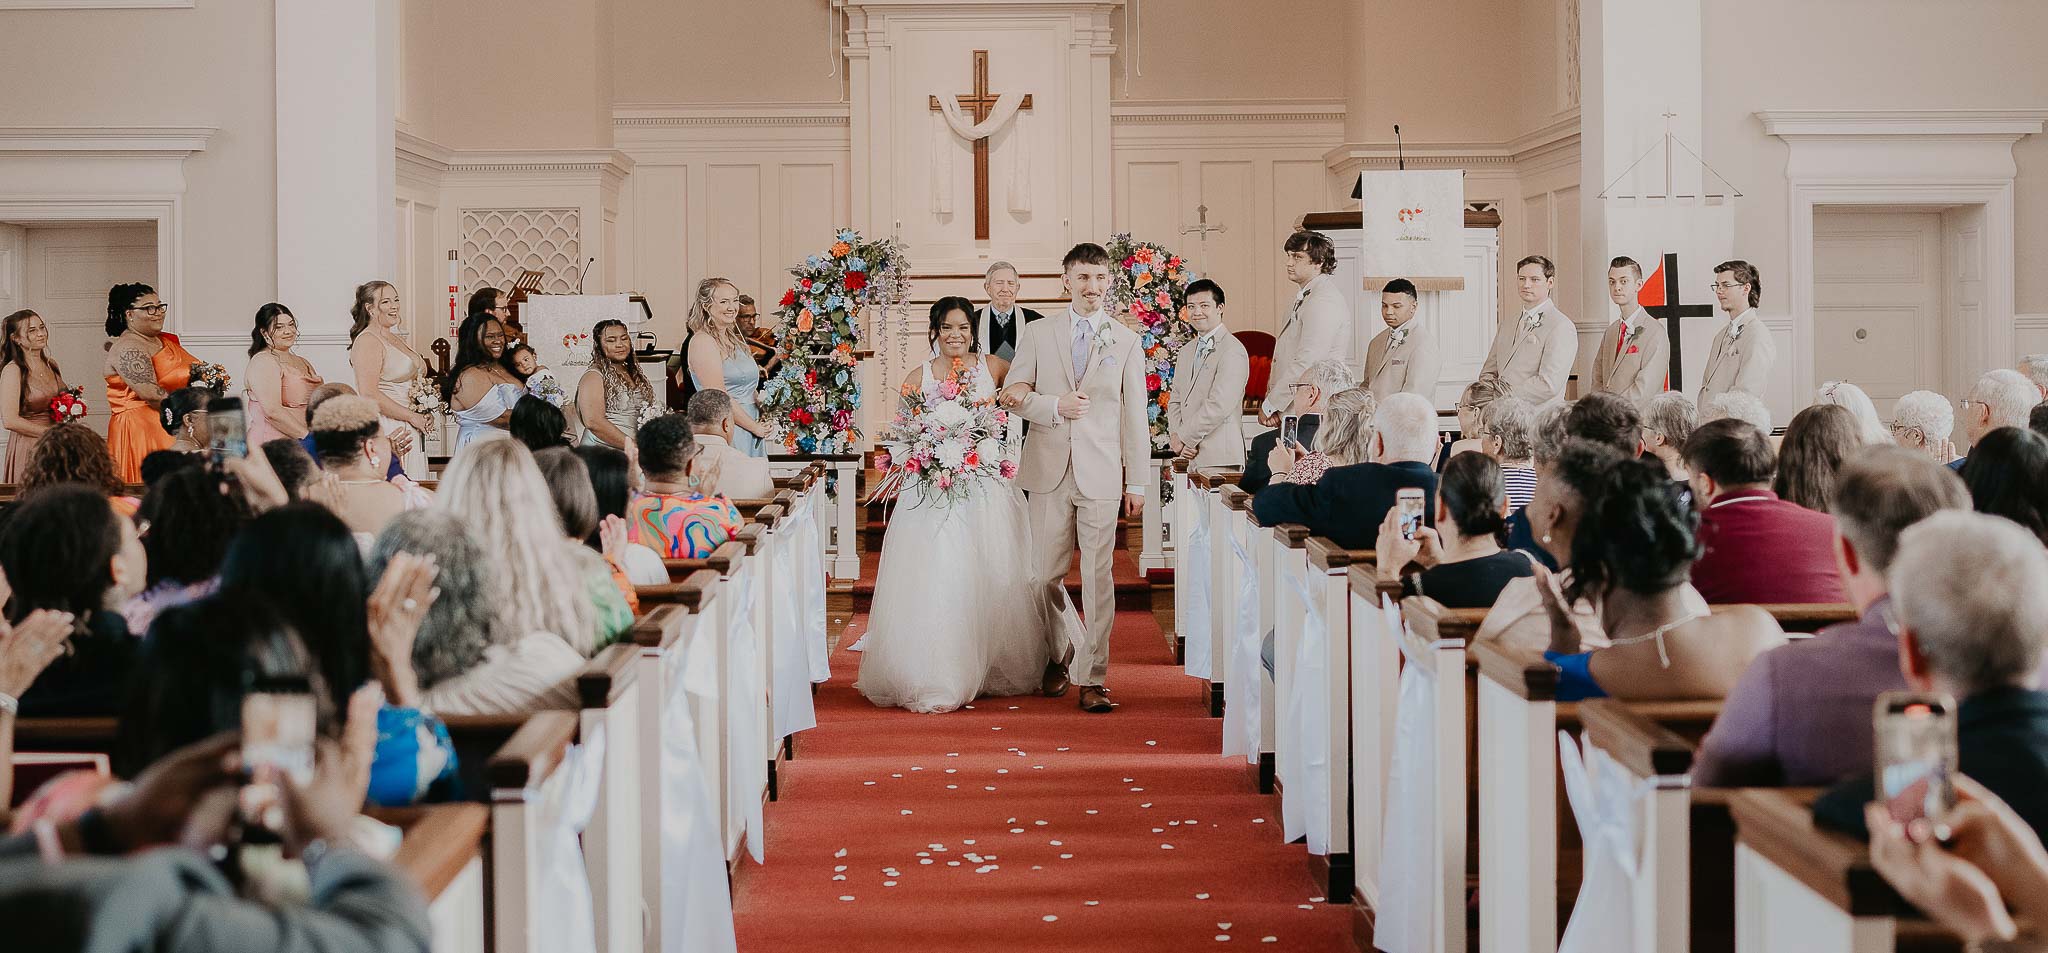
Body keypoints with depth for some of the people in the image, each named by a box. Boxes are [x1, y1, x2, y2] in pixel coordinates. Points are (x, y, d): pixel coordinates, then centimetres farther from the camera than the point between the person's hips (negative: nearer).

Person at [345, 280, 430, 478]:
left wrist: (425, 416, 7)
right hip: (388, 432, -9)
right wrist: (412, 417, -15)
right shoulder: (367, 341, -9)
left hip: (411, 432, 9)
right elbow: (369, 394, -19)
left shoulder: (397, 339, 18)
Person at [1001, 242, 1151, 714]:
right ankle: (1057, 658, 28)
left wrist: (1137, 482, 3)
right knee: (1046, 574, 6)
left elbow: (1135, 414, 5)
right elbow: (1013, 395, 5)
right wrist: (1054, 406, -14)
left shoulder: (1126, 341, 6)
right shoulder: (1036, 334, 6)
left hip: (1101, 474, -1)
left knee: (1098, 576, -3)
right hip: (1048, 471, 1)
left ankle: (1092, 678, 2)